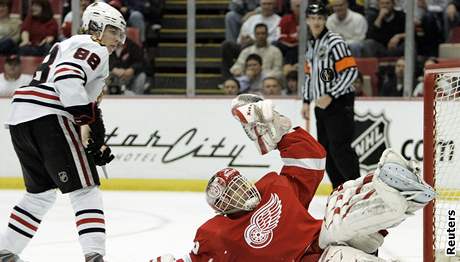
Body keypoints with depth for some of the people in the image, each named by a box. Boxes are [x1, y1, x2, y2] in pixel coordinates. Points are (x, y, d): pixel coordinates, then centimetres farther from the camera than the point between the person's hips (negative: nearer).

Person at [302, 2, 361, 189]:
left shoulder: (334, 42, -12)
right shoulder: (311, 45, 15)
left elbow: (350, 72, -19)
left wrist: (330, 96, -22)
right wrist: (306, 102, 19)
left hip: (339, 102, -9)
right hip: (322, 104, 9)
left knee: (339, 147, -14)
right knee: (325, 149, 9)